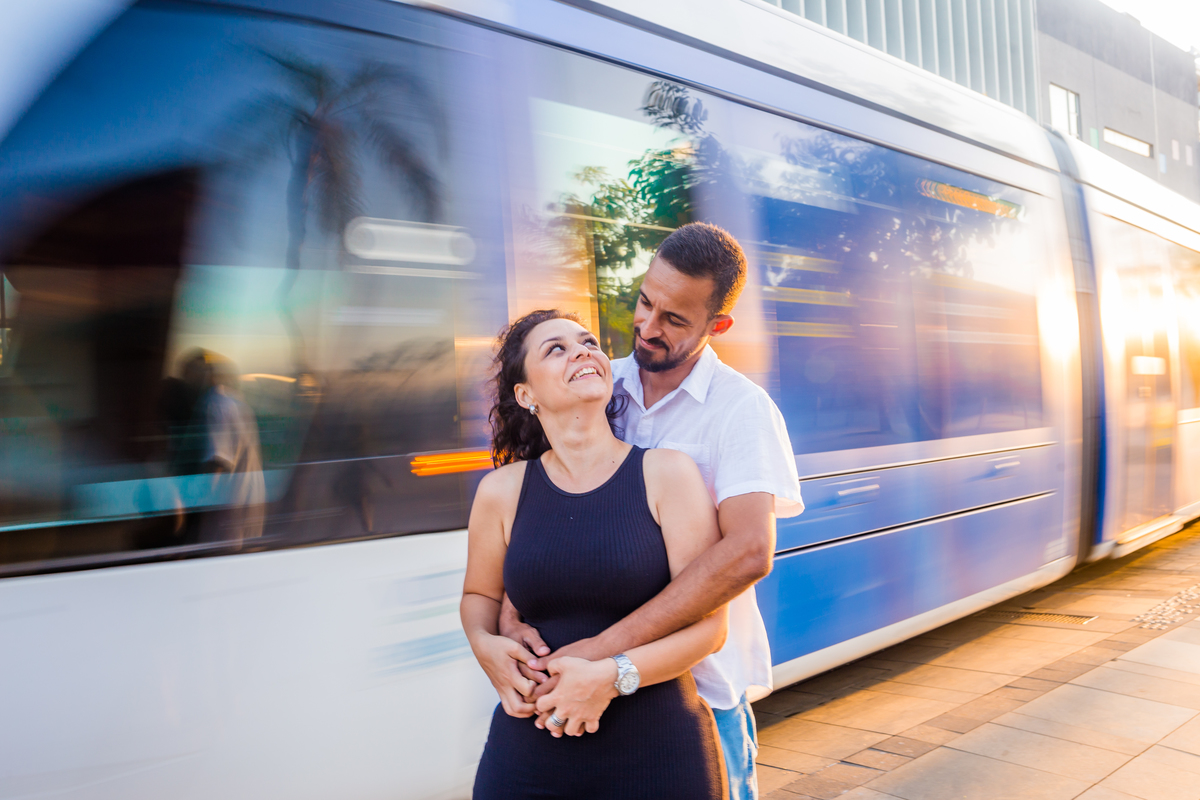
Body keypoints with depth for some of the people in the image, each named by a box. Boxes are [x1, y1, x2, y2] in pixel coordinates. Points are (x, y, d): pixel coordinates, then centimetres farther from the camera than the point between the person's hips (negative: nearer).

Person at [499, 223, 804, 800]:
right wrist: (508, 611, -18)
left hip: (700, 685, -3)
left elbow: (747, 552, -26)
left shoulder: (742, 408, -12)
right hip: (597, 678, 3)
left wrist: (605, 648, -31)